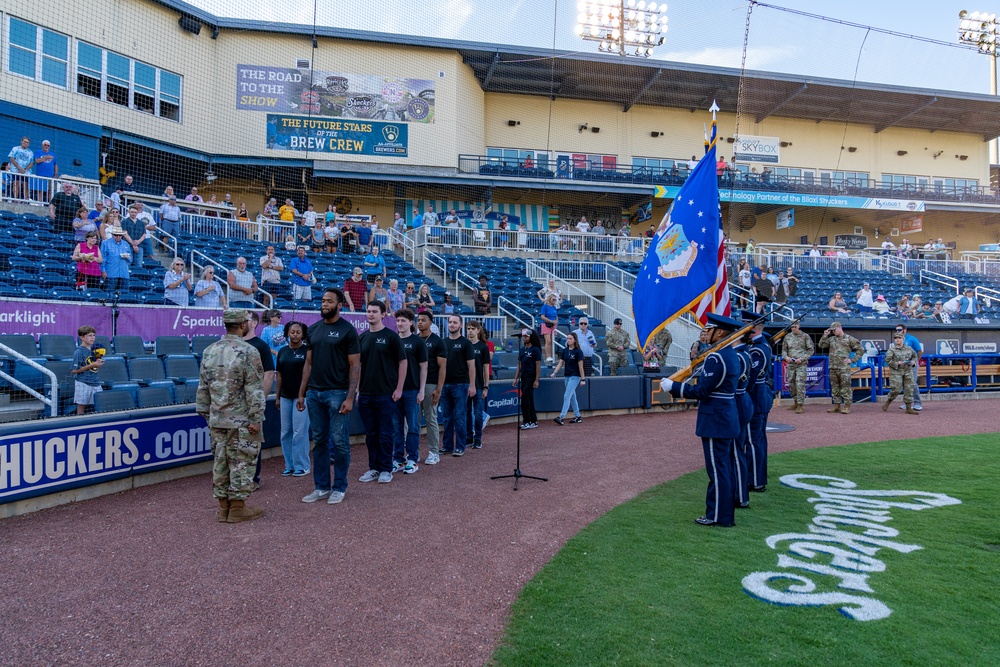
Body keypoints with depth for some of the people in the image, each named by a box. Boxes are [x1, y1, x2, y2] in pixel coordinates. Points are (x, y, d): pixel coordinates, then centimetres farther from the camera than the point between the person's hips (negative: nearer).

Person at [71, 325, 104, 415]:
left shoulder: (94, 349, 9)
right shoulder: (79, 351, -10)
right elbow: (73, 370, -15)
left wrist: (99, 360, -2)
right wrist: (92, 365, -18)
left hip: (95, 382, 6)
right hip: (83, 383, -6)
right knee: (82, 405, 2)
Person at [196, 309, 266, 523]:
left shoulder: (209, 351, 7)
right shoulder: (248, 352, -13)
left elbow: (203, 387, 12)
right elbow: (254, 390, -16)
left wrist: (204, 412, 19)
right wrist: (256, 418, -13)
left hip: (217, 419, 6)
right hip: (241, 420, -6)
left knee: (220, 461, 12)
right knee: (241, 463, 2)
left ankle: (223, 507, 20)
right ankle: (237, 508, 8)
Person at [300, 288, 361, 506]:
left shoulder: (347, 330, -4)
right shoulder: (313, 330, 12)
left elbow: (355, 366, -7)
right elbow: (309, 363, 15)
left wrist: (350, 397, -14)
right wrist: (301, 393, 9)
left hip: (337, 393, -5)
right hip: (314, 393, 5)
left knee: (339, 441, 0)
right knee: (318, 441, 10)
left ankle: (340, 488, 13)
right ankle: (321, 487, 20)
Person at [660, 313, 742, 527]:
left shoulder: (715, 357, -20)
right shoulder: (732, 354, 10)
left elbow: (702, 391, -20)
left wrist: (672, 386, -14)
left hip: (715, 420, -10)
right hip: (729, 418, 10)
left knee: (717, 469, 0)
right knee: (727, 468, 16)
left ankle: (718, 516, 9)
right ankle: (727, 513, 26)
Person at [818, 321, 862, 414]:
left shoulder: (849, 339, 0)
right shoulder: (831, 339, 14)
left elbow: (861, 349, 2)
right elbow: (821, 345, 10)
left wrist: (852, 359, -5)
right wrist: (825, 336, 1)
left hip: (844, 368, -5)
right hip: (833, 368, 5)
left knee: (845, 388, -5)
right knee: (835, 388, 10)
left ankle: (847, 407, -1)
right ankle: (837, 405, 18)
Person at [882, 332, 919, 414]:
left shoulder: (909, 349, 7)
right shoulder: (891, 350, -6)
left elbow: (914, 356, 19)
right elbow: (887, 360, -10)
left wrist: (913, 362, -1)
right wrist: (897, 363, -18)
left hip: (908, 372, 5)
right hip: (896, 372, -5)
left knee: (909, 389, 2)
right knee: (897, 389, -11)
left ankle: (909, 408, 9)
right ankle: (886, 403, 10)